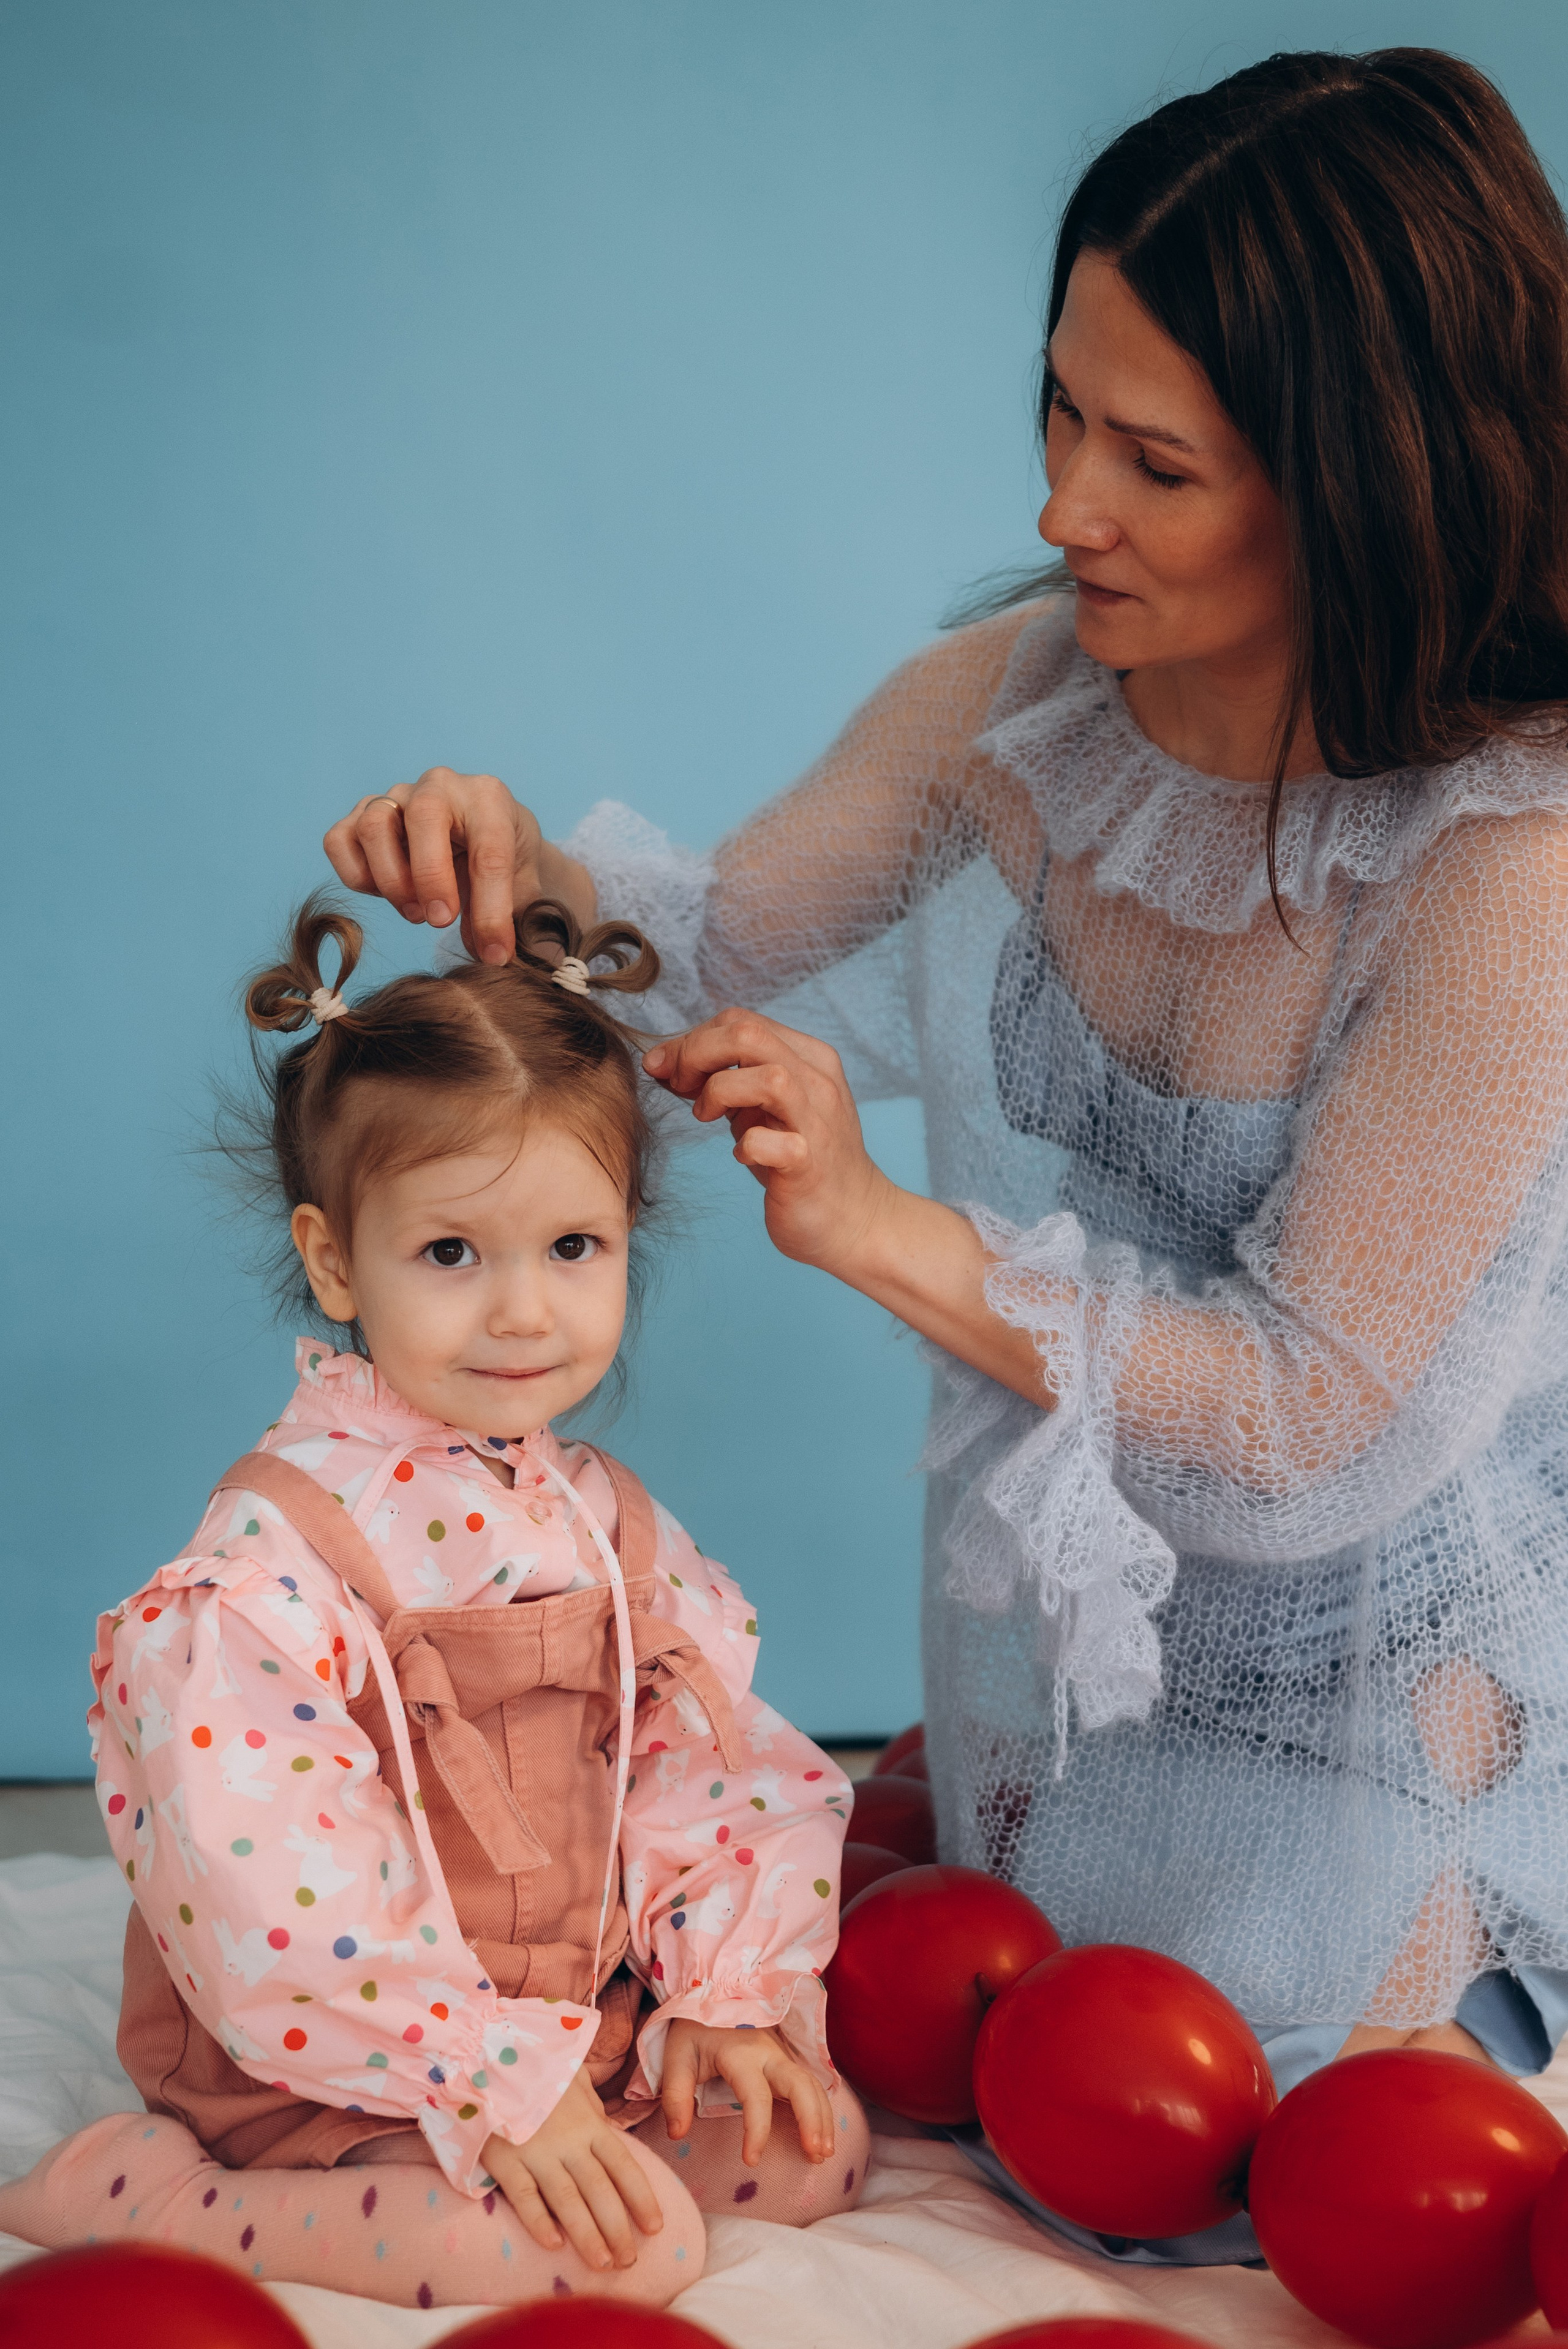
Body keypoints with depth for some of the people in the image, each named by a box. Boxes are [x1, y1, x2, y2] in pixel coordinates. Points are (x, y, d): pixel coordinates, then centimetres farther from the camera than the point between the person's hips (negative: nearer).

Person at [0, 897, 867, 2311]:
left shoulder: (606, 1521, 4)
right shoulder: (275, 1550, -21)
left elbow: (712, 1762, 9)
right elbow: (267, 1883, -26)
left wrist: (727, 1986, -5)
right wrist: (491, 2080, -26)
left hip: (582, 2024, 8)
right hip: (351, 2073, -8)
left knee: (817, 2148, 5)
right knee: (633, 2248, -23)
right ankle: (145, 2200, -10)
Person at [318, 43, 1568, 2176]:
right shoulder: (1020, 689, -15)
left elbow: (1318, 1412, -28)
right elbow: (723, 950, -2)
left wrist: (889, 1230, -34)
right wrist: (527, 874, -24)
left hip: (1338, 1665, -5)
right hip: (1033, 1592, 6)